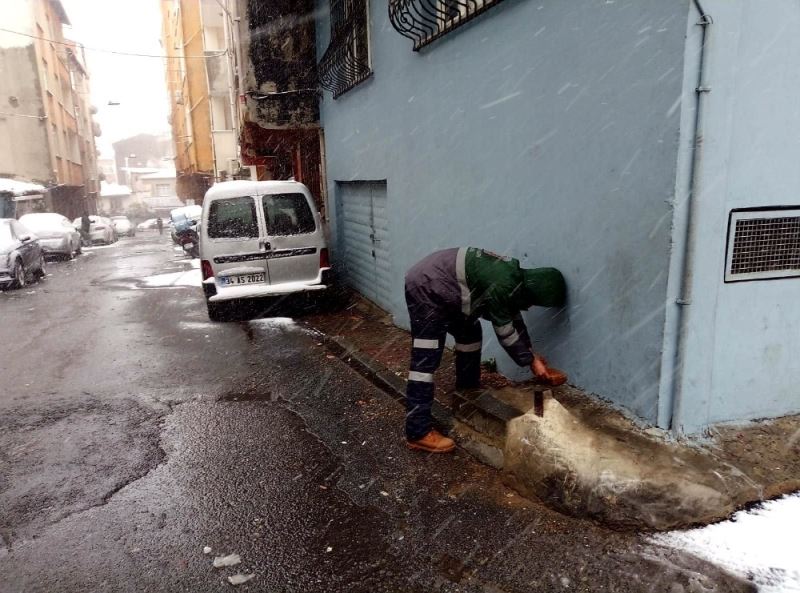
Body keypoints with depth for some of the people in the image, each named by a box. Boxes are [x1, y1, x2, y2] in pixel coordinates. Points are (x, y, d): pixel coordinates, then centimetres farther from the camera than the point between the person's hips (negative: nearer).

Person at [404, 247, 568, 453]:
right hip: (425, 287, -11)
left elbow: (513, 318, 17)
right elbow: (504, 329, -14)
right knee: (425, 360, -11)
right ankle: (417, 433, -6)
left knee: (469, 333, 20)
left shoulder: (516, 277, 6)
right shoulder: (504, 285, -23)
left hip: (439, 287, 11)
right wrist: (531, 361, -4)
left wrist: (531, 353, 16)